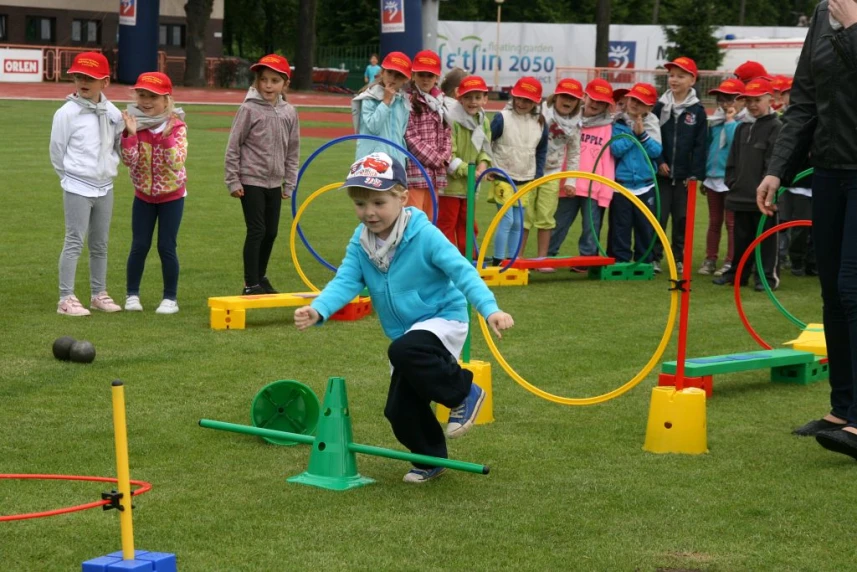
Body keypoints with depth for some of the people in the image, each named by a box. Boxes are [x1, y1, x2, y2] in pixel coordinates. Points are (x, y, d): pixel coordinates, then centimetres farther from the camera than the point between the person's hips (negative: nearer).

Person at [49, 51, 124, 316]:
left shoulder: (113, 113, 2)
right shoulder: (67, 113, -10)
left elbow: (119, 146, 14)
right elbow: (57, 152, -4)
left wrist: (107, 172, 6)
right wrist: (73, 178, 2)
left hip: (105, 188, 5)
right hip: (77, 189, -5)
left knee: (100, 244, 14)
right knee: (74, 243, -6)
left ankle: (99, 294, 24)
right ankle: (66, 299, -3)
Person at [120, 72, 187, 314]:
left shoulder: (176, 126, -14)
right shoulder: (135, 123, -8)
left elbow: (177, 163, -24)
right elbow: (129, 161, -16)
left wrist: (166, 137, -34)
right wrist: (130, 134, -28)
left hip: (172, 195, -2)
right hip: (144, 195, 2)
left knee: (166, 247, 0)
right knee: (139, 246, 4)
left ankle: (170, 297, 11)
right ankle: (132, 294, 17)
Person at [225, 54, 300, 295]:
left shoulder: (289, 112, 3)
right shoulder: (249, 109, -9)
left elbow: (292, 151, 10)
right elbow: (233, 146, -7)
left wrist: (289, 184, 9)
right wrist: (233, 181, -8)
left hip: (275, 183, 5)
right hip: (251, 181, -5)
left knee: (271, 232, 11)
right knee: (257, 231, -6)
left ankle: (261, 277, 26)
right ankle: (251, 284, 0)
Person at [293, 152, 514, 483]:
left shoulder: (424, 235, -19)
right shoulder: (360, 243, -3)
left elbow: (462, 272, -24)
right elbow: (345, 282, -12)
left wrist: (490, 309, -39)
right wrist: (318, 310, -33)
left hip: (443, 319, -6)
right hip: (406, 334, 6)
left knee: (405, 352, -37)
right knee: (400, 409, 4)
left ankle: (463, 392, -15)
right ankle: (430, 459, 31)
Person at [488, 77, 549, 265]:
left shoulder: (540, 123, 3)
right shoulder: (502, 118, -10)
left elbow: (542, 151, 14)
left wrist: (538, 176, 10)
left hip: (526, 181, 4)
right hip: (504, 177, -4)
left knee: (518, 223, 6)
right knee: (506, 220, -11)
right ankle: (498, 262, -6)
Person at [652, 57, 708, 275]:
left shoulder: (698, 111, 0)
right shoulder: (660, 107, 3)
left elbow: (700, 145, -2)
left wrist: (695, 174, -8)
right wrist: (659, 162, -10)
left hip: (684, 175, 0)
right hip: (662, 173, 0)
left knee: (682, 218, 6)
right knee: (658, 216, -1)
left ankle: (679, 258, 15)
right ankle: (655, 257, 4)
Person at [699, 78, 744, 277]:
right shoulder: (715, 122, 10)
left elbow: (736, 142, -25)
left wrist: (730, 121, -17)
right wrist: (703, 176, 18)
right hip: (713, 177, 6)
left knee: (731, 223, 0)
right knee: (714, 222, 12)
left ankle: (730, 263, 3)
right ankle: (710, 260, 17)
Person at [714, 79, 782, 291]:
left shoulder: (776, 127, -6)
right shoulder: (742, 127, 16)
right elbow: (733, 159, 19)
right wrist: (731, 181, 9)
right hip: (741, 194, 7)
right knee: (741, 237, 14)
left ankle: (767, 275, 4)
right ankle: (738, 273, 21)